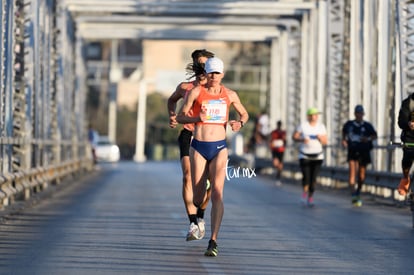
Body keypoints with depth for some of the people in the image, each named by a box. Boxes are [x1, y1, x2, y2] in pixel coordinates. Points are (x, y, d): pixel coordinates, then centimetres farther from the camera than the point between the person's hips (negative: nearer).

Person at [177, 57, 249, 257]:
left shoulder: (230, 95, 6)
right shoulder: (196, 92, 0)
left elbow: (244, 114, 21)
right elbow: (180, 117, 1)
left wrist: (240, 123, -2)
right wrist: (197, 118, -19)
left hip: (219, 148, 0)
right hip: (198, 147, 0)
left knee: (217, 193, -16)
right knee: (198, 198, 3)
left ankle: (213, 242, -20)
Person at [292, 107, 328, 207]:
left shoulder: (321, 126, 1)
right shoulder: (303, 125, -7)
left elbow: (325, 142, 3)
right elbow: (294, 137, -1)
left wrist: (320, 137, -19)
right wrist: (302, 139, -20)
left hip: (317, 156, 2)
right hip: (305, 156, -2)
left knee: (313, 178, -4)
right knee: (306, 177, -12)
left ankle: (310, 197, 9)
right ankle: (305, 191, 17)